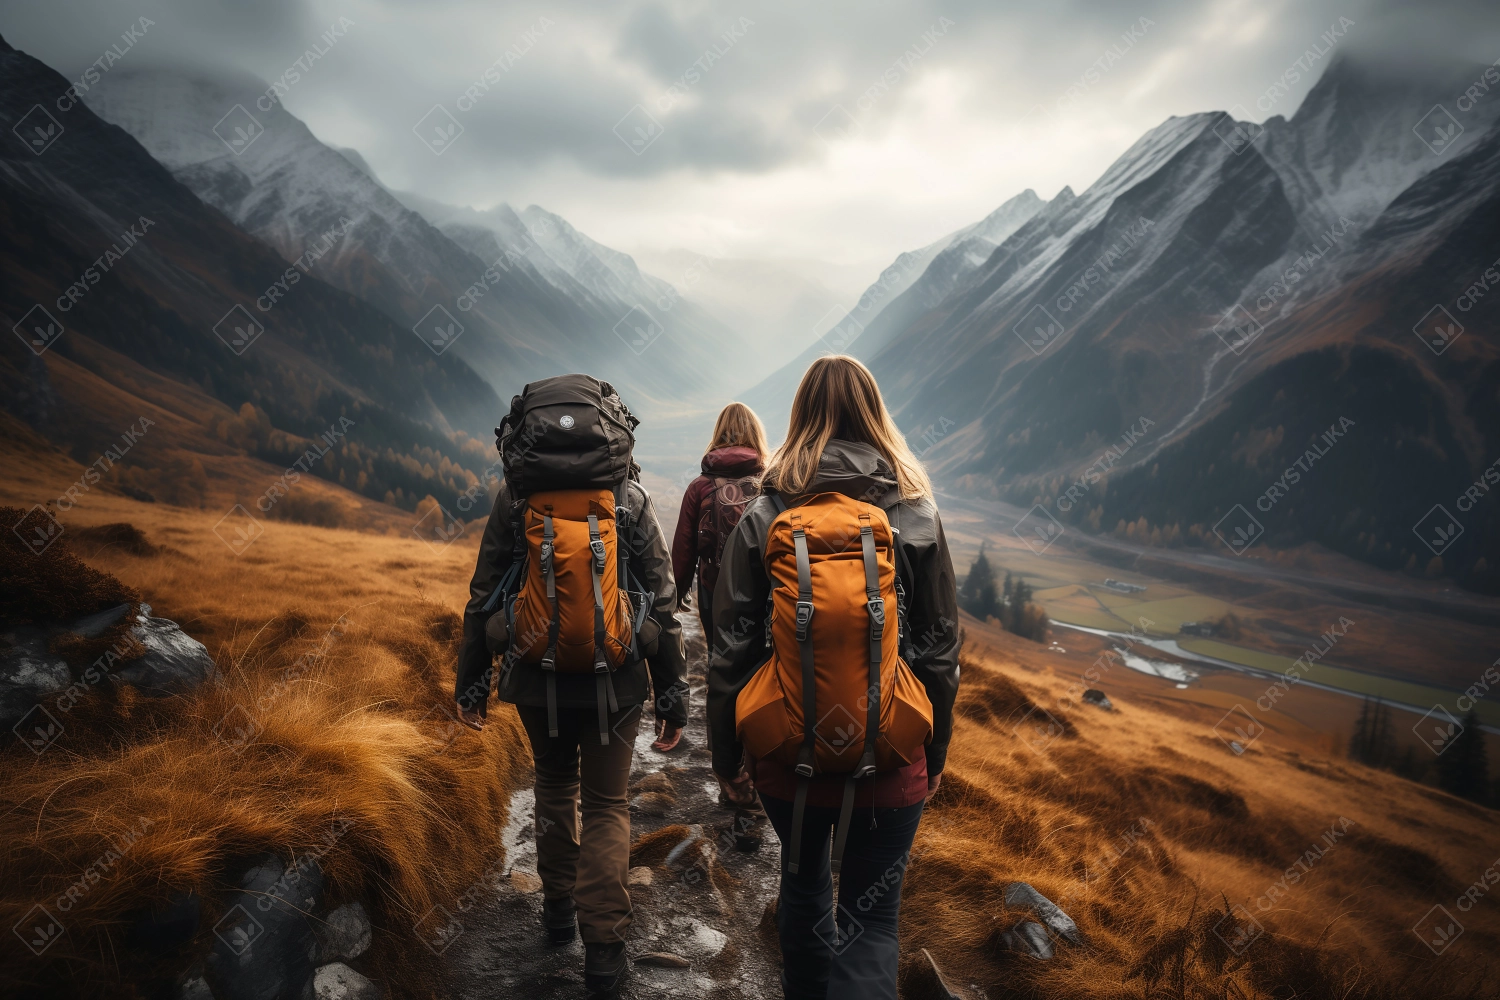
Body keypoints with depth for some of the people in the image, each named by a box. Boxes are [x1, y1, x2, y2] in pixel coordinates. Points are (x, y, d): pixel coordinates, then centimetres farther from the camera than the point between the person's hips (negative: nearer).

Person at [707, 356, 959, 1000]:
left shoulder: (762, 517, -8)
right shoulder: (918, 518, -6)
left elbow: (729, 651, -5)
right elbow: (941, 651, -1)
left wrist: (726, 753, 8)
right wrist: (934, 754, 12)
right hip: (888, 757, -1)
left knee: (803, 882, 26)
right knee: (871, 921, 11)